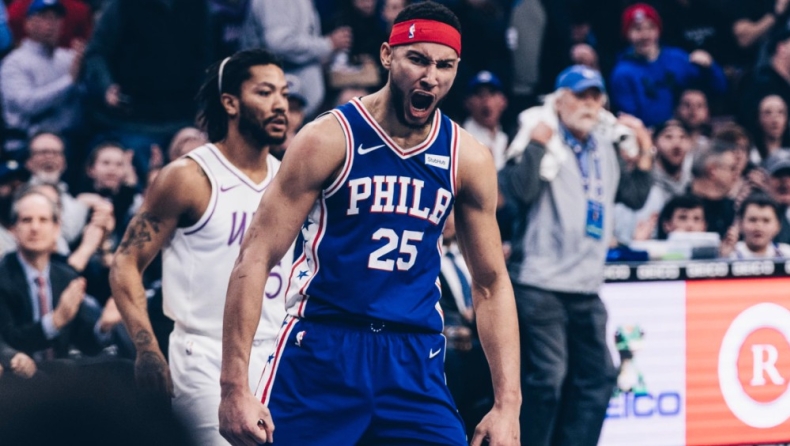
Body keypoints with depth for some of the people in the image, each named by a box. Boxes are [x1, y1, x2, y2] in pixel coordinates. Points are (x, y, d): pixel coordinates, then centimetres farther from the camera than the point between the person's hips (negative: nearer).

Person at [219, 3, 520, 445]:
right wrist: (235, 387, -18)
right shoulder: (330, 140, -8)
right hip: (321, 351, -3)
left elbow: (491, 285, 10)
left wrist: (508, 404, 1)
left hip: (416, 360, 3)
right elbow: (255, 260, -10)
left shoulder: (467, 158, 3)